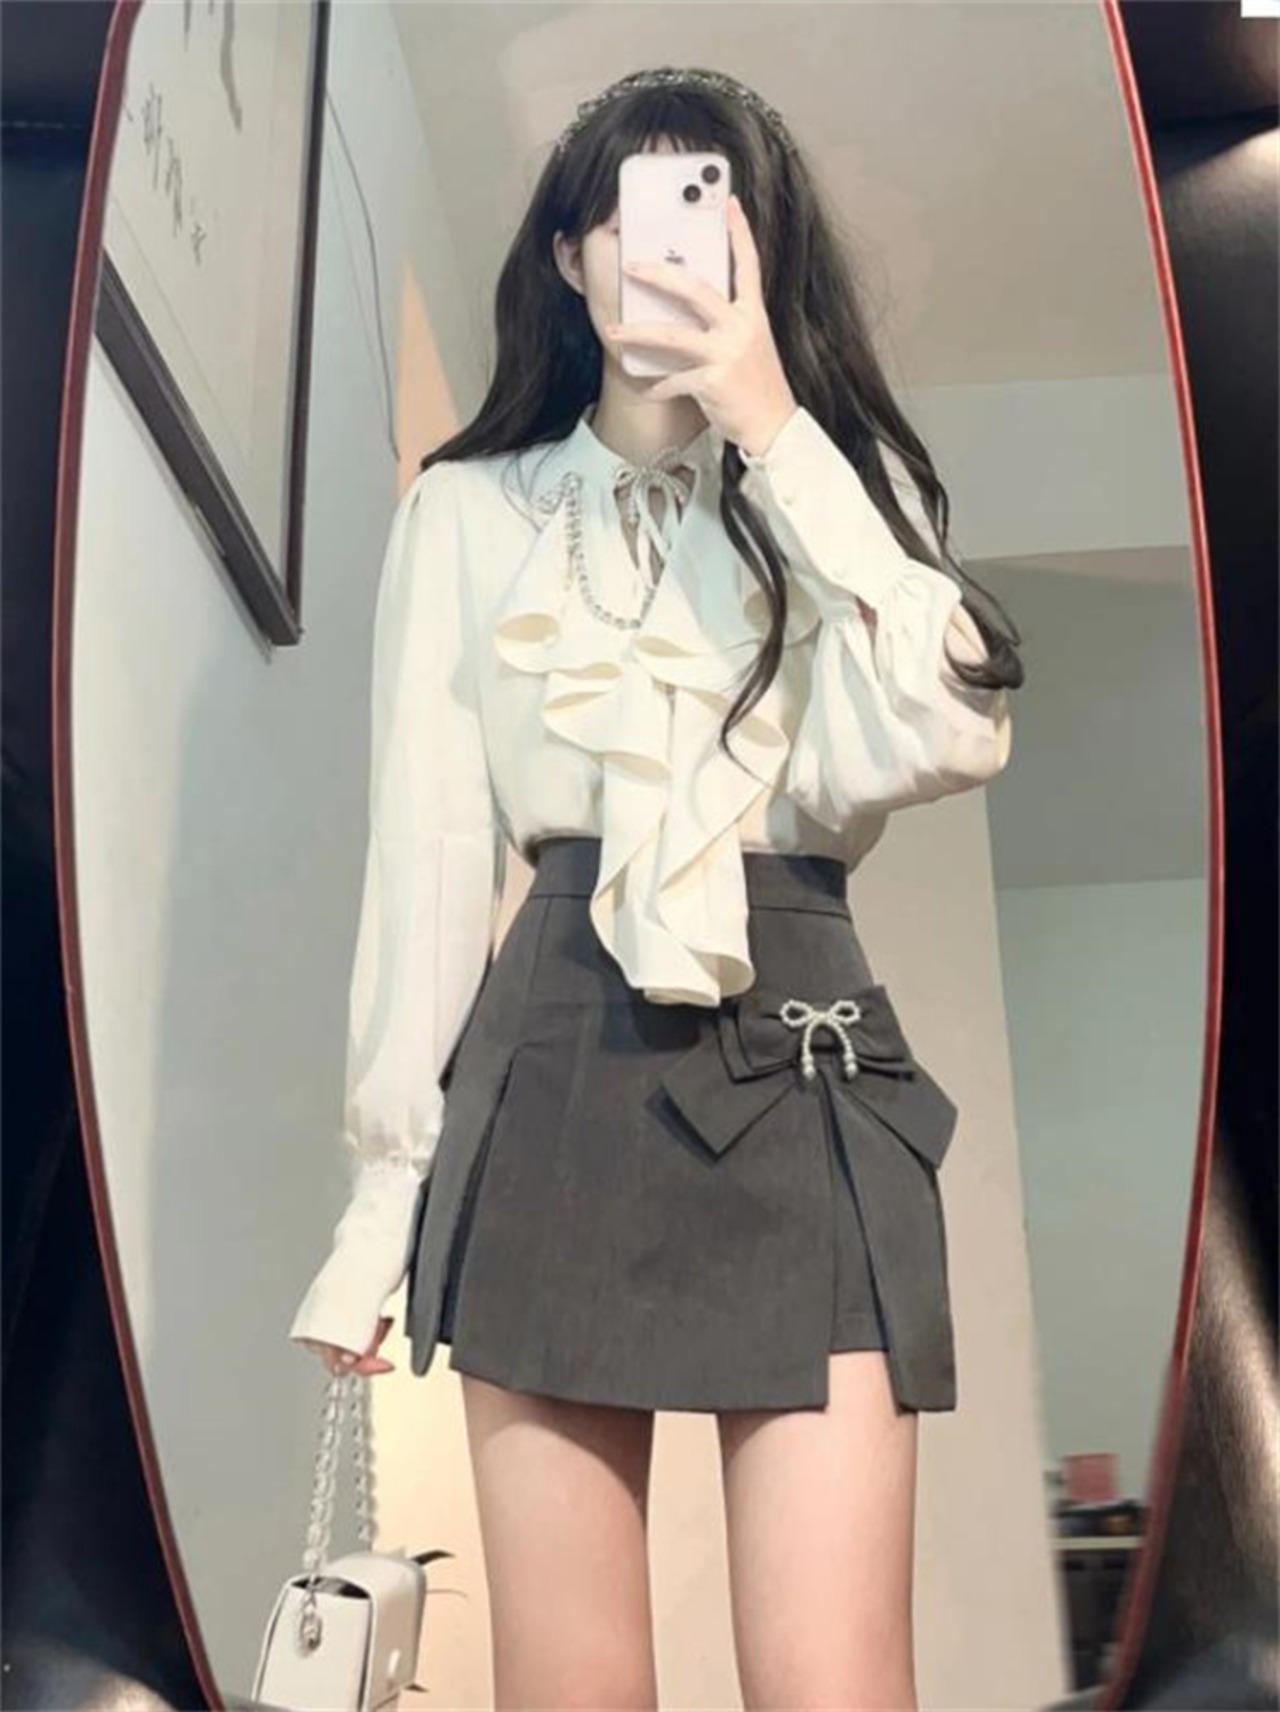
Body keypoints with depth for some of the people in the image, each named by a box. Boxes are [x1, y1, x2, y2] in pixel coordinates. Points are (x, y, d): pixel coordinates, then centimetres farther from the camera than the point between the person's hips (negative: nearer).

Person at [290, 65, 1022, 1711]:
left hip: (804, 1069, 1)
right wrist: (385, 1177, 3)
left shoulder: (842, 489, 15)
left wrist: (777, 435, -5)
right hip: (557, 1067, 0)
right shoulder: (467, 510, 12)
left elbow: (950, 735, -5)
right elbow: (427, 848, 8)